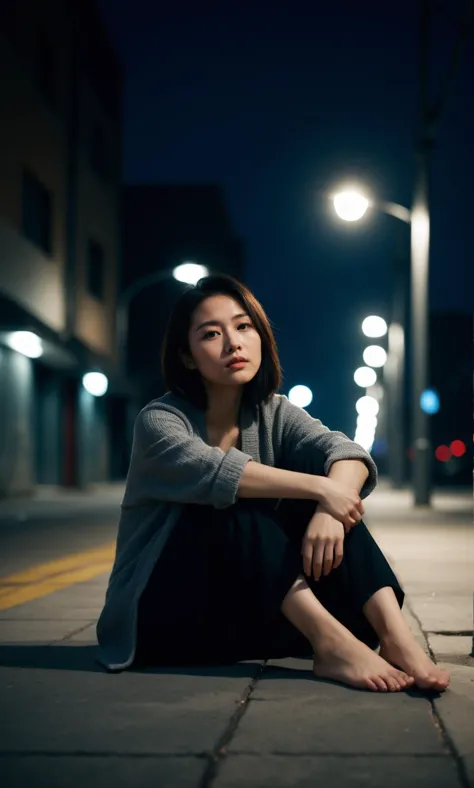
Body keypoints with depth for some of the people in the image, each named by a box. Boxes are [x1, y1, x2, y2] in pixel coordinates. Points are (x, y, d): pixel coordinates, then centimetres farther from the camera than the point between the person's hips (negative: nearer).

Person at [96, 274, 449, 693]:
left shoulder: (274, 414, 1)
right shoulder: (160, 421, -12)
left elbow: (346, 452, -18)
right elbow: (211, 470, -34)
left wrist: (327, 510, -38)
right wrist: (319, 488, -37)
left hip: (245, 614, 4)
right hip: (164, 614, -4)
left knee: (314, 469, -16)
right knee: (234, 508, -30)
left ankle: (394, 635, -31)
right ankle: (331, 643, -38)